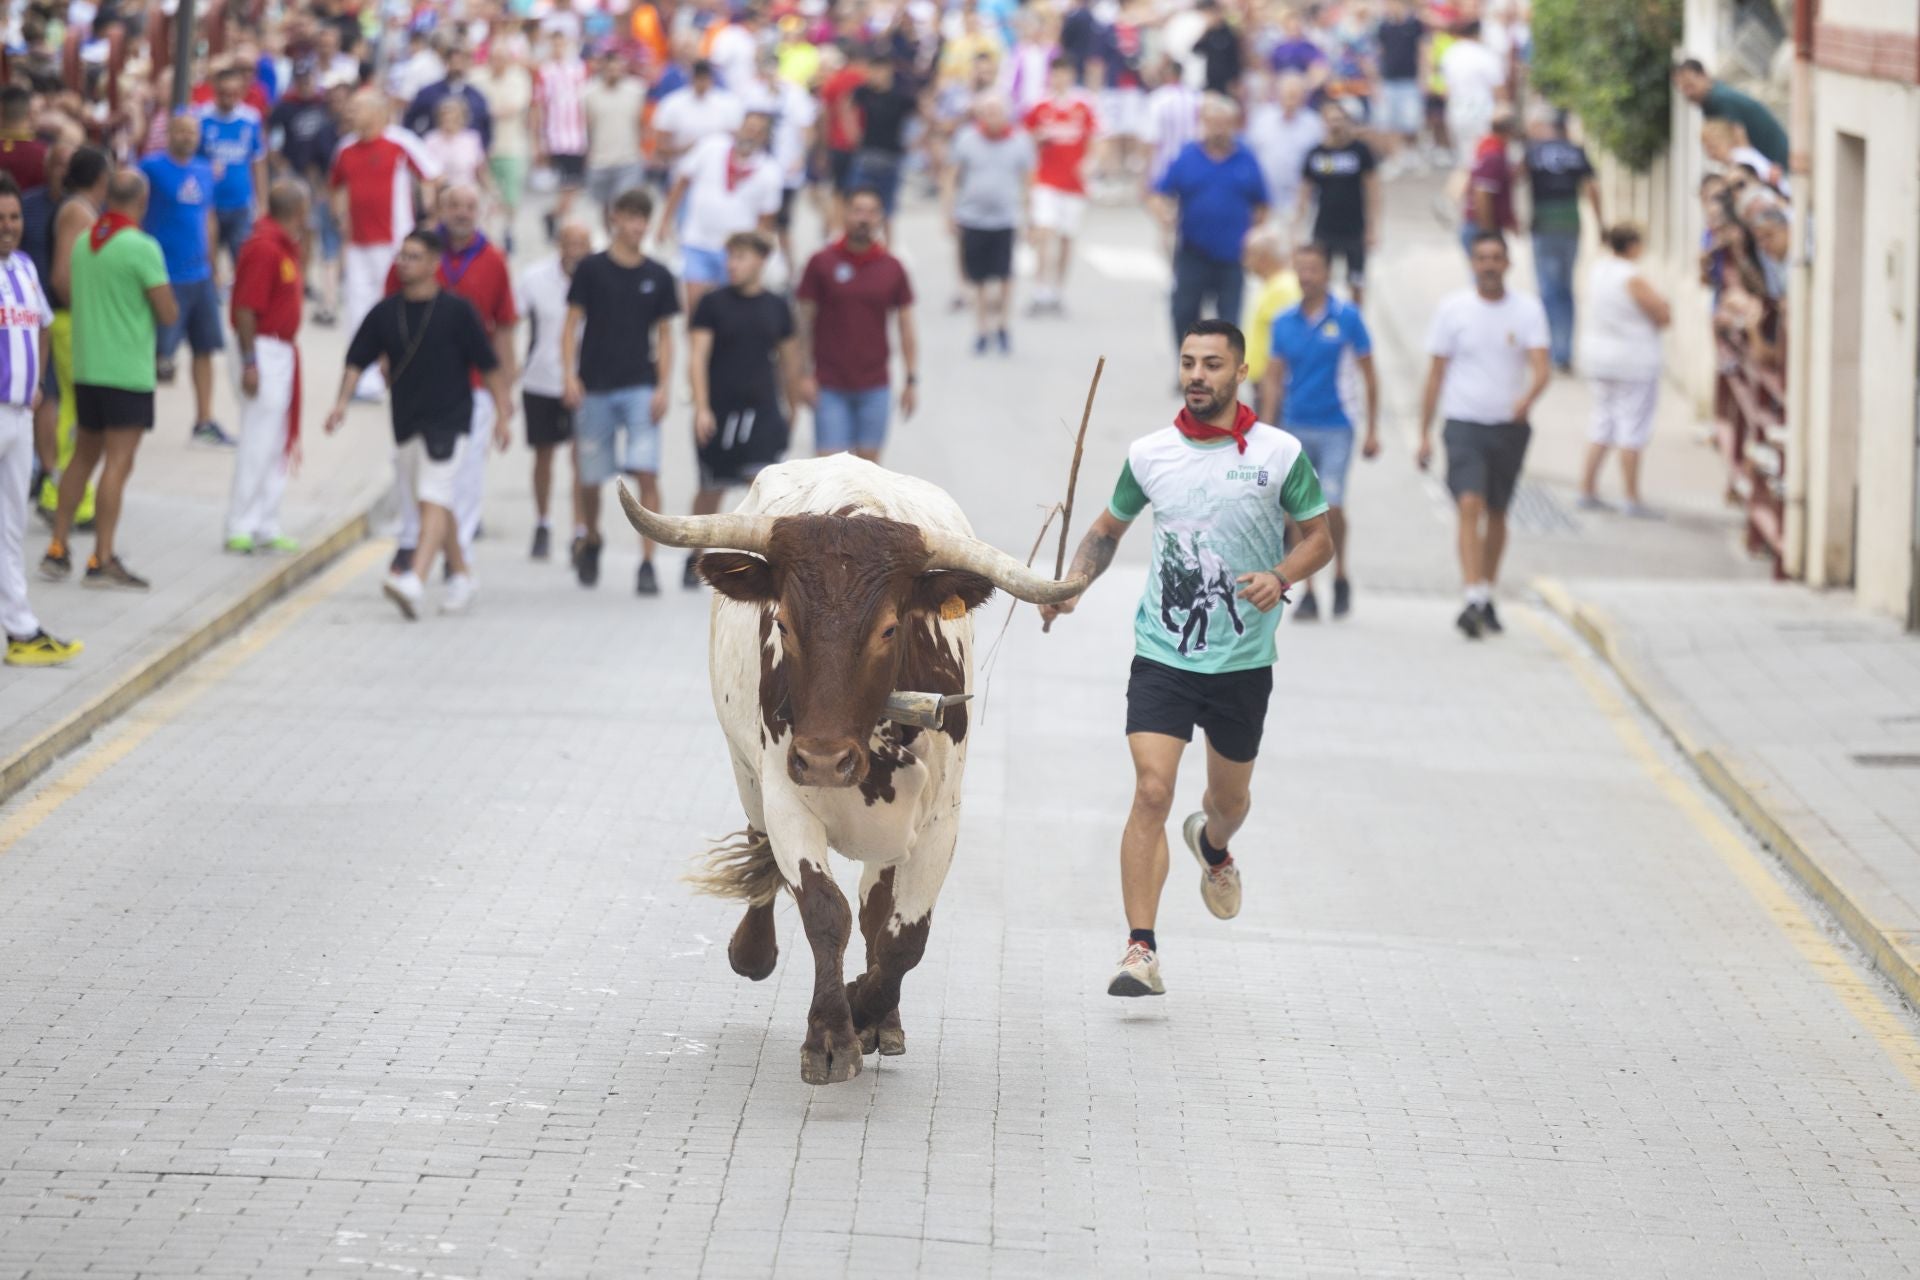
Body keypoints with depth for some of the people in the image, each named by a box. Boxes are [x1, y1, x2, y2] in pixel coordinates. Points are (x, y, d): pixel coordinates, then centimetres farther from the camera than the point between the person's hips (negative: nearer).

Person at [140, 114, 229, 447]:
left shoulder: (204, 171, 10)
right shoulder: (152, 167, -8)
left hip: (200, 276, 6)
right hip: (165, 277, -6)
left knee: (205, 349, 9)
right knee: (158, 353, -3)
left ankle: (204, 422, 18)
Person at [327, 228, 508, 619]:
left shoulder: (456, 311, -5)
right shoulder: (385, 313, 6)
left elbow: (488, 364, -2)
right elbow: (357, 361, 7)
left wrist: (502, 413, -3)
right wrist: (342, 402, -8)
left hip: (449, 421, -6)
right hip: (406, 422, 6)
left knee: (434, 502, -18)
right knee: (431, 506, 15)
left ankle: (415, 580, -31)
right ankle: (461, 577, 30)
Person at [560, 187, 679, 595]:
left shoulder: (658, 277, 6)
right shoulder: (591, 268, 2)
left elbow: (664, 335, 10)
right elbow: (572, 326, 2)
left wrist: (662, 387, -1)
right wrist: (570, 376, -9)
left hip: (640, 388, 0)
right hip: (594, 388, 0)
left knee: (647, 473, -13)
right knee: (591, 479, 7)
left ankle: (647, 563, -13)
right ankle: (590, 540, 36)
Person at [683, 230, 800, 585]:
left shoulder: (777, 307, 7)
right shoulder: (713, 303, -1)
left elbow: (788, 358, 18)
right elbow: (697, 356, -7)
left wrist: (790, 405, 22)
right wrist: (701, 407, -17)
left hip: (763, 411, 1)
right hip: (719, 412, -1)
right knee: (711, 491, 10)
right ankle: (696, 559, 28)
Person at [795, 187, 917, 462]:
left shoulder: (892, 268, 3)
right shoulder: (822, 263, -3)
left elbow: (907, 327, 8)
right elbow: (805, 322, -1)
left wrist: (912, 380, 3)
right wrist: (806, 375, -7)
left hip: (875, 386, 2)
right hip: (829, 387, -2)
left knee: (868, 461, 7)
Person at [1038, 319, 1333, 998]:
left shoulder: (1282, 454, -5)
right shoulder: (1148, 455, 0)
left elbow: (1319, 537, 4)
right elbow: (1108, 528, 15)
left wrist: (1279, 577, -16)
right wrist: (1072, 585, -2)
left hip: (1243, 661, 0)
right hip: (1162, 656, 0)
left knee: (1229, 798, 16)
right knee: (1152, 791, -15)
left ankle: (1212, 846, 56)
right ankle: (1141, 950, -16)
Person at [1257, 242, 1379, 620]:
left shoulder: (1347, 317, -3)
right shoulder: (1284, 322, 5)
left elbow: (1368, 375, 3)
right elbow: (1274, 379, 10)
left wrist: (1373, 431, 1)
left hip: (1334, 428, -3)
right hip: (1294, 429, 3)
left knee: (1331, 507, -13)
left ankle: (1341, 575, 10)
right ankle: (1307, 593, 10)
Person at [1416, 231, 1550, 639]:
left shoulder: (1527, 309, 0)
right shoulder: (1453, 308, 0)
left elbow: (1541, 368, -11)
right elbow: (1436, 373, 4)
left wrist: (1528, 397, -33)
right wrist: (1424, 434, 2)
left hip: (1511, 426, 2)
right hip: (1464, 422, -2)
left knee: (1497, 513, 12)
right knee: (1470, 505, -18)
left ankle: (1487, 598, 27)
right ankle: (1474, 600, -27)